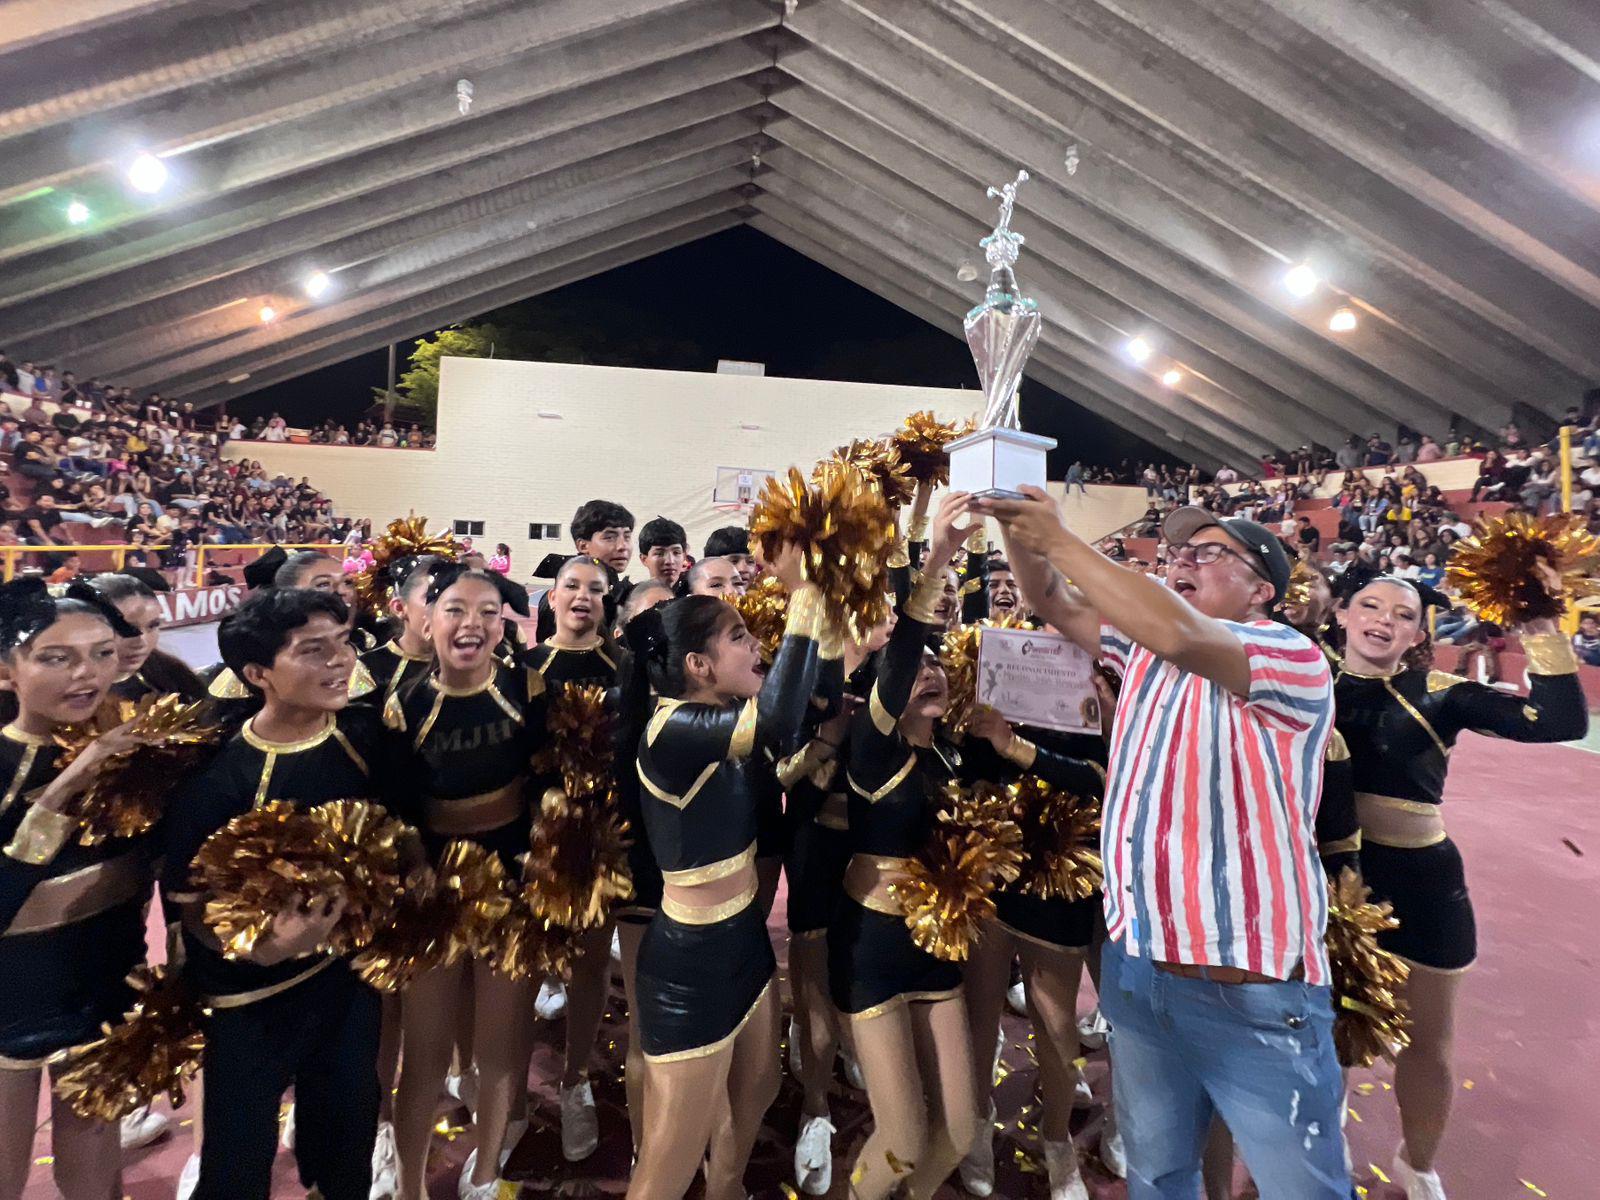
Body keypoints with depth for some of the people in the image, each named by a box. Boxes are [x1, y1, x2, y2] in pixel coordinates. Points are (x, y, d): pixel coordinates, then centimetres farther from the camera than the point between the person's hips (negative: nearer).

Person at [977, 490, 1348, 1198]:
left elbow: (1181, 635, -31)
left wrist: (1059, 540, -27)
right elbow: (1052, 603, 8)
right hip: (1135, 966, 6)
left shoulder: (1295, 660, -13)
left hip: (1253, 989, -6)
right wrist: (1015, 528, -11)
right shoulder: (1147, 645, 8)